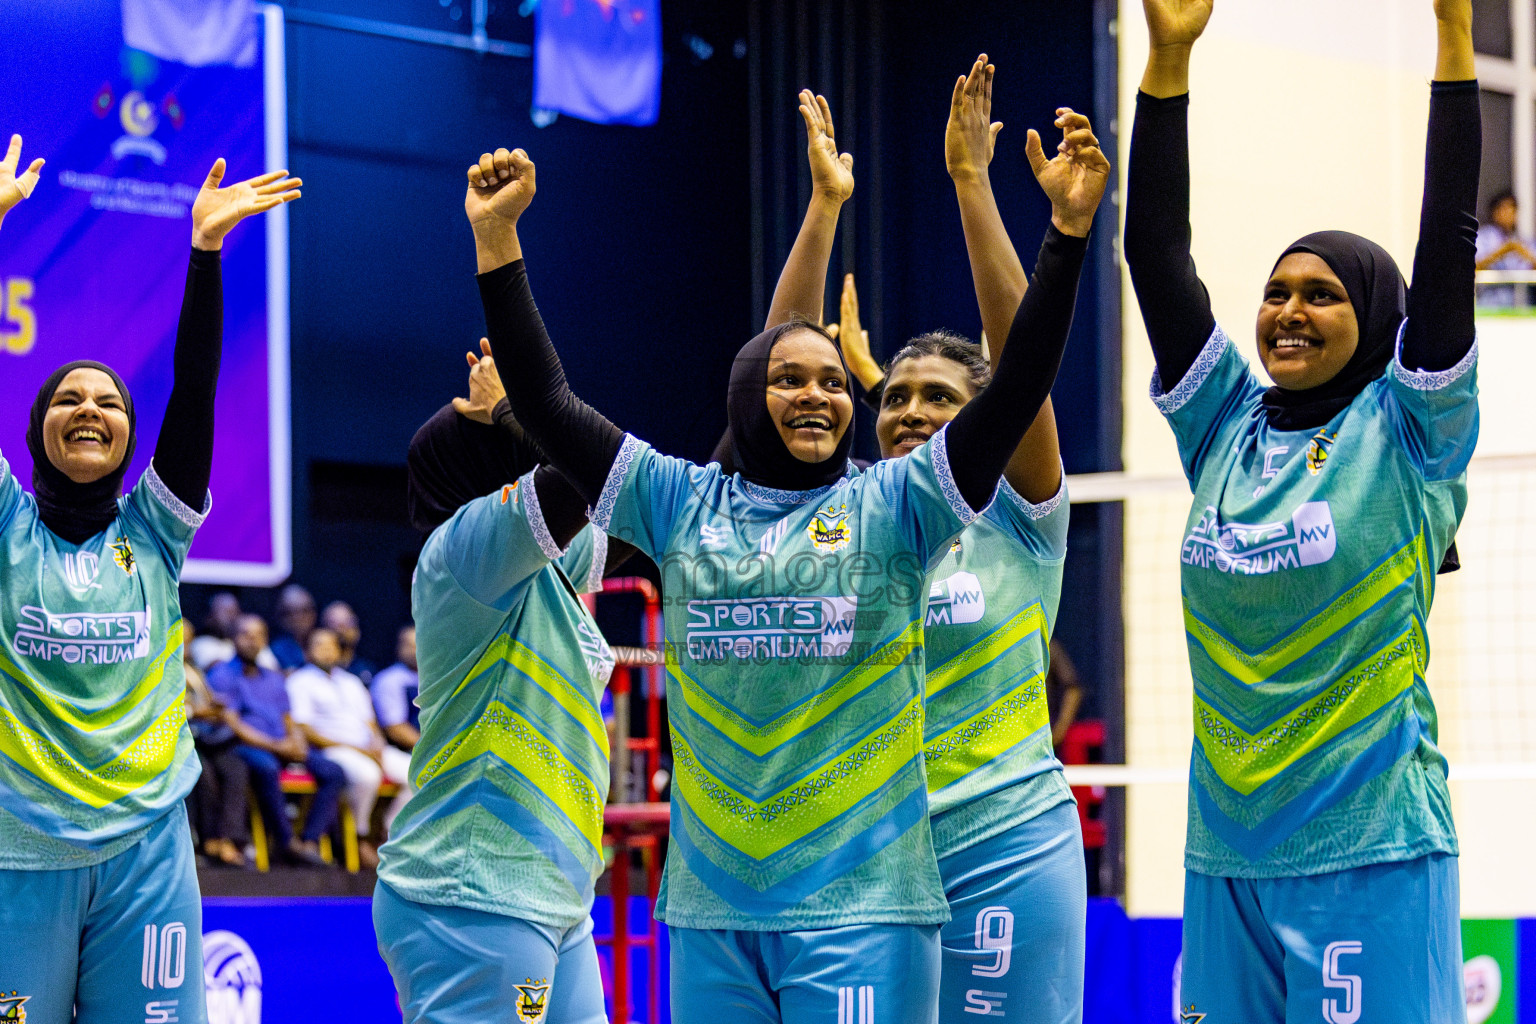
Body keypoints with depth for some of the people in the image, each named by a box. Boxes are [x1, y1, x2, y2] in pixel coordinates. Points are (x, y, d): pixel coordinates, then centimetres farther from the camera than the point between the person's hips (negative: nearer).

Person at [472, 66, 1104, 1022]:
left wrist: (1067, 230, -13)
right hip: (712, 908, 3)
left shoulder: (891, 507, 2)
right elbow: (546, 402, 9)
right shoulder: (683, 506, 9)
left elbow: (1015, 391, -6)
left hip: (860, 903, -3)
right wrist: (497, 239, 5)